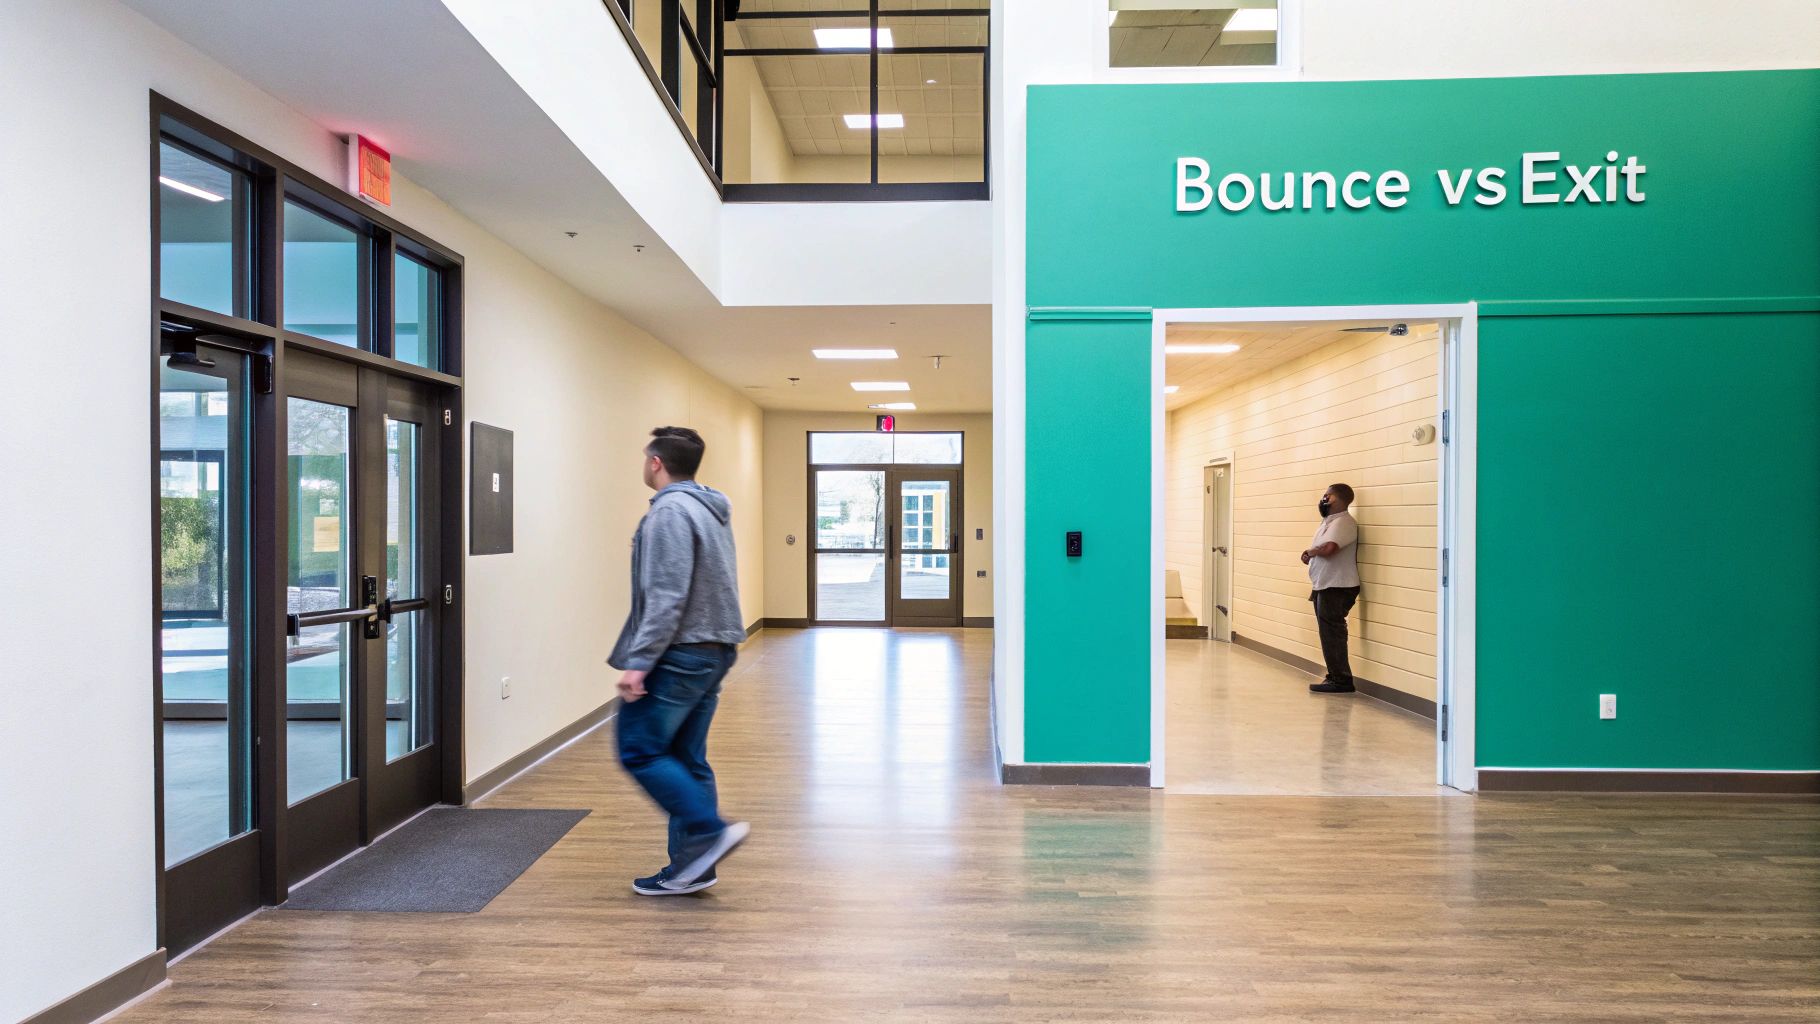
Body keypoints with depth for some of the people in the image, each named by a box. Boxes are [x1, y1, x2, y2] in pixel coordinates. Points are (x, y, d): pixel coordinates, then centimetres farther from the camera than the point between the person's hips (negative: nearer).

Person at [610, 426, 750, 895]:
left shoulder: (670, 510, -14)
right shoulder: (712, 510, 15)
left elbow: (666, 597, -23)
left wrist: (638, 661, -22)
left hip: (679, 654, -9)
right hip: (714, 651, 9)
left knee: (639, 749, 0)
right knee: (686, 758, 12)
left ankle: (709, 830, -5)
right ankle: (692, 864, 15)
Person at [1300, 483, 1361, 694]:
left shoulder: (1343, 522, -15)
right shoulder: (1330, 522, 18)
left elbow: (1328, 548, -29)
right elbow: (1321, 550, 20)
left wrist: (1310, 551, -10)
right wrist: (1311, 555, -2)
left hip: (1337, 588, -10)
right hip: (1325, 587, 10)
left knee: (1332, 635, -8)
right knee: (1328, 634, 13)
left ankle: (1341, 680, -3)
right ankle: (1335, 677, 21)